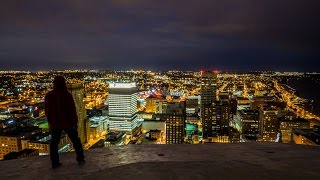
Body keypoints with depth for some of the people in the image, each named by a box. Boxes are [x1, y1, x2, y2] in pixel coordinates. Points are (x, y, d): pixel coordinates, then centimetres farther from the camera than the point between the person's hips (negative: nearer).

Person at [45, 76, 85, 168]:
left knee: (54, 142, 15)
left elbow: (47, 110, 4)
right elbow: (72, 110, -16)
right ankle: (80, 159, 18)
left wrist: (50, 122, 16)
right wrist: (74, 122, -5)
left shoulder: (48, 95, -5)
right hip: (67, 123, -3)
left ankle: (55, 162, 19)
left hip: (55, 123, 3)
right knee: (76, 140, 12)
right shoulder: (67, 95, -18)